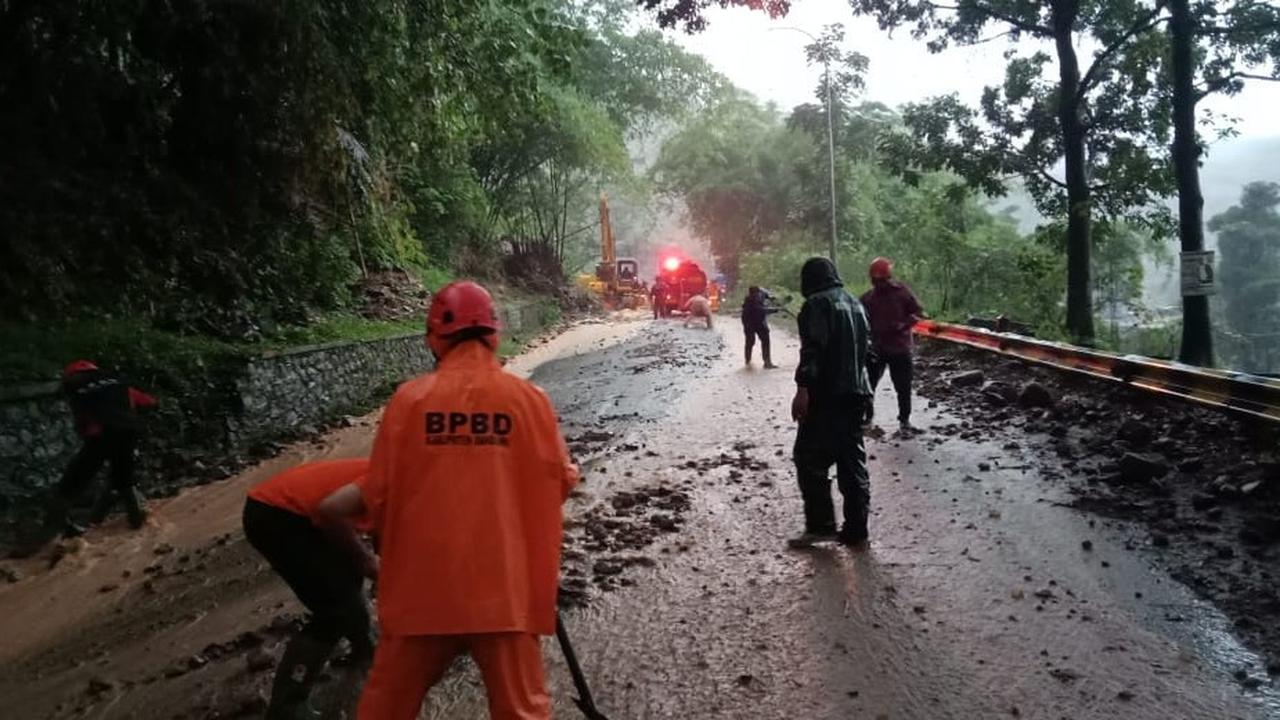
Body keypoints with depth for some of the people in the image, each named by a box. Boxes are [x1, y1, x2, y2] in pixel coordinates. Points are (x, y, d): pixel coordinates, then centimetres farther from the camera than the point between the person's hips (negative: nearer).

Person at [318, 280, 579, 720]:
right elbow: (560, 483, 4)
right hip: (505, 587, 0)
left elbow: (378, 495, -2)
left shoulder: (410, 398, -6)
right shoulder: (529, 398, -5)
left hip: (423, 584, 1)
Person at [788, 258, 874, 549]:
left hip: (827, 396, -8)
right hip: (856, 394, 9)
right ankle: (855, 530, 11)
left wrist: (802, 388, -22)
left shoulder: (817, 304, -8)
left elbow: (813, 349, -20)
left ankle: (821, 525, -5)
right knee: (853, 462, 9)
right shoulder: (855, 304, 18)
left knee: (810, 459, -3)